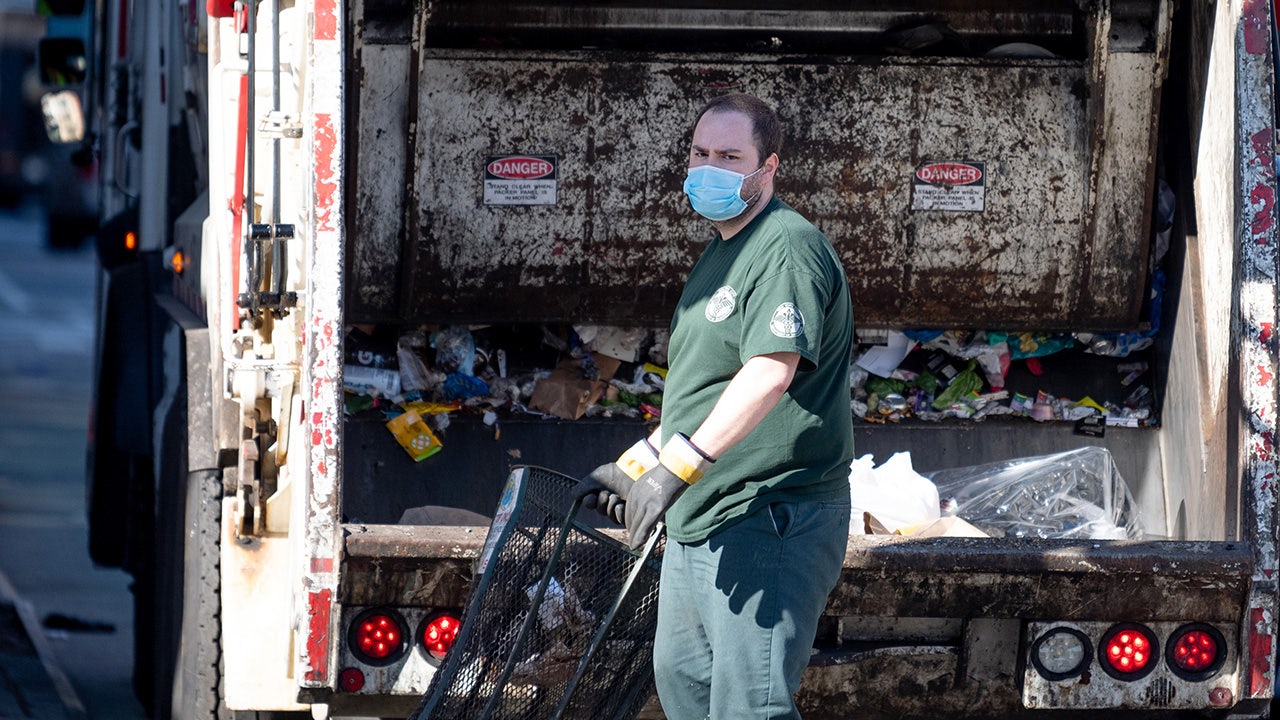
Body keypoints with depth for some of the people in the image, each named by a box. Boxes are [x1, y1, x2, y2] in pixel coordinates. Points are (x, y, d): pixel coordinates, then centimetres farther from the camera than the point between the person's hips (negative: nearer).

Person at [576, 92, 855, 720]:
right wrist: (634, 465, 28)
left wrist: (678, 464, -33)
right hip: (697, 526, 11)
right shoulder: (720, 253, 20)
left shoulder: (788, 248, -15)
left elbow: (771, 374, -29)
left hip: (767, 525, -11)